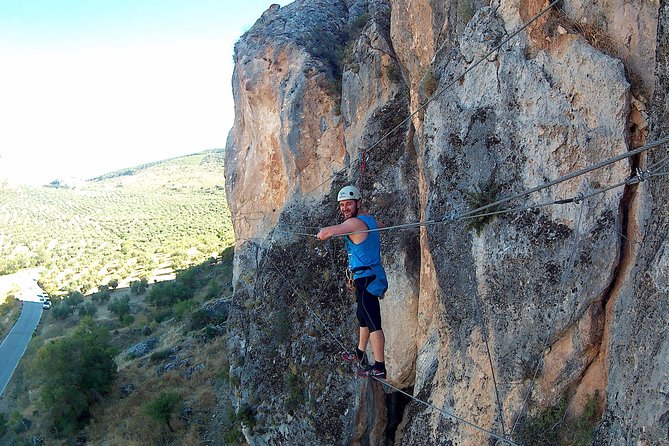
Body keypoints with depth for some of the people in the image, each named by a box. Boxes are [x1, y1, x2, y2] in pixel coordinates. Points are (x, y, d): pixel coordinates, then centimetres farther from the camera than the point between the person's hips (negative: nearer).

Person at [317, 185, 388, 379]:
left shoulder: (355, 223, -19)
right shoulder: (370, 219, 10)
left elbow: (325, 233, -31)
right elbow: (380, 225, 37)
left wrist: (321, 232, -7)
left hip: (366, 279, -10)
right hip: (373, 276, 10)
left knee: (373, 323, -8)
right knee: (363, 317, 24)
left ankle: (379, 368, -5)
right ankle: (360, 354, 40)